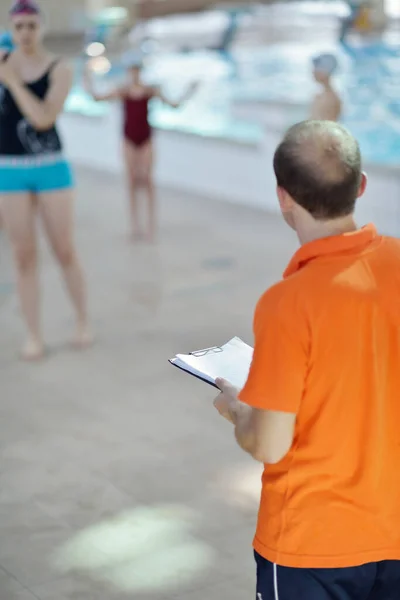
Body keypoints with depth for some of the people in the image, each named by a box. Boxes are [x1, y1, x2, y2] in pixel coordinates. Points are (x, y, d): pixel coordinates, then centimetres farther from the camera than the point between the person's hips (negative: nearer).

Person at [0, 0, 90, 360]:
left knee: (64, 250, 3)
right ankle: (34, 335, 12)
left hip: (50, 167, -2)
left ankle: (83, 321, 24)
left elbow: (43, 118, -21)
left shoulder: (60, 70, -7)